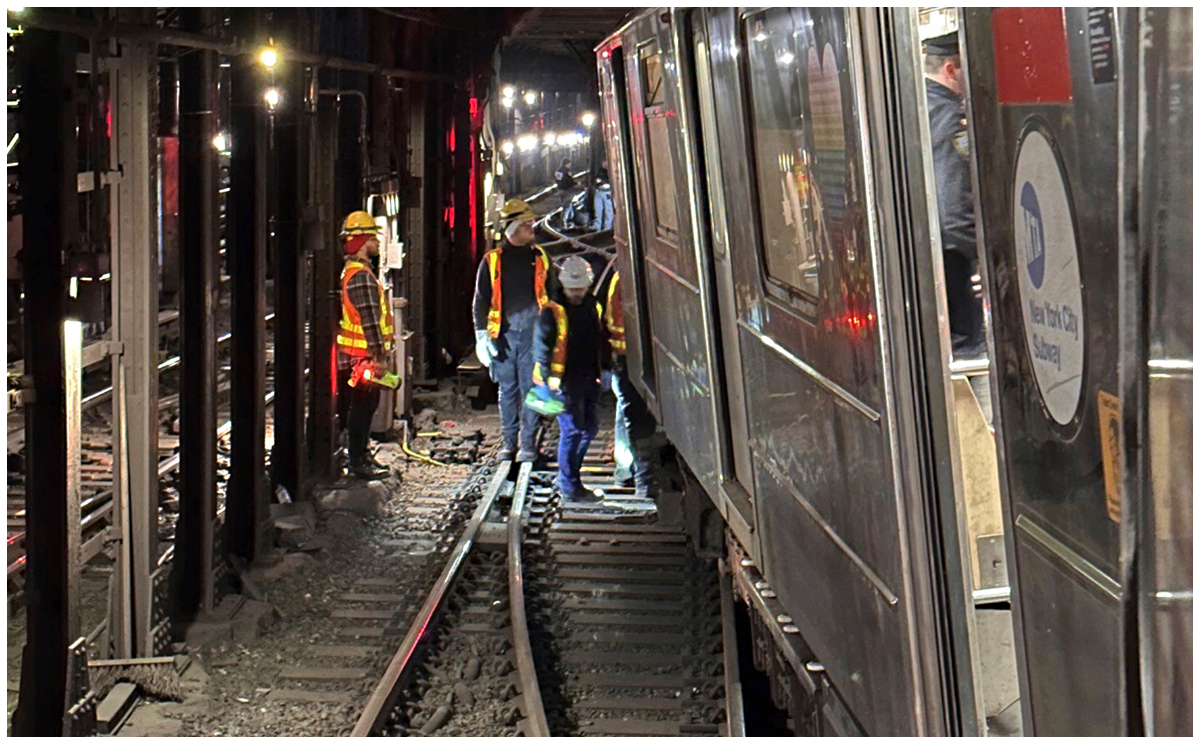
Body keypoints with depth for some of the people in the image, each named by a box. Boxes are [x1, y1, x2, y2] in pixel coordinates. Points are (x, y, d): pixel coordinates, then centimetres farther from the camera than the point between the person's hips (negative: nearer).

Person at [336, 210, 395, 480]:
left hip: (351, 355, 10)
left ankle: (361, 455, 25)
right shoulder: (361, 275, -17)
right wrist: (379, 355, -20)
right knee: (362, 407, -5)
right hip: (362, 355, -10)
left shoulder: (349, 271, 17)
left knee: (360, 407, 16)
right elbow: (369, 319, -21)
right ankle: (359, 461, -1)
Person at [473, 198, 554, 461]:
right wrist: (482, 335, -1)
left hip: (533, 333, 0)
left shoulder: (540, 258, 9)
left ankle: (528, 443, 5)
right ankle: (509, 442, 16)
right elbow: (481, 300, 8)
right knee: (507, 390, 7)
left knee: (530, 388, -2)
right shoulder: (492, 260, 6)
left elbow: (552, 297, 14)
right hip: (503, 334, 0)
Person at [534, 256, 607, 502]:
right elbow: (541, 345, -10)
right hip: (564, 381, -7)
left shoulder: (592, 307, 12)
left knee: (590, 426, 12)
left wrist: (600, 371, 14)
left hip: (588, 380, 7)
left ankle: (566, 476, 27)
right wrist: (548, 376, -20)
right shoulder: (553, 311, -8)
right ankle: (569, 486, 3)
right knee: (572, 429, -8)